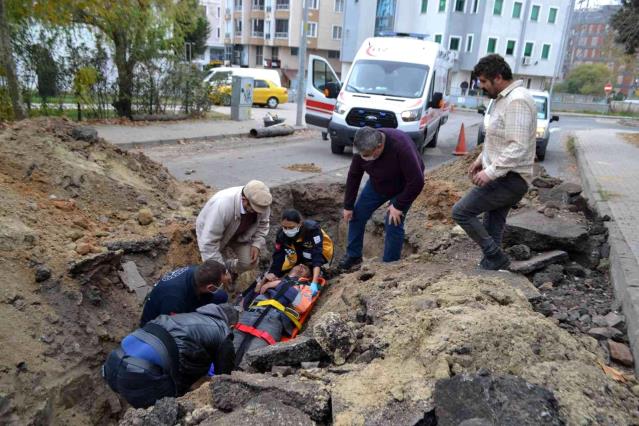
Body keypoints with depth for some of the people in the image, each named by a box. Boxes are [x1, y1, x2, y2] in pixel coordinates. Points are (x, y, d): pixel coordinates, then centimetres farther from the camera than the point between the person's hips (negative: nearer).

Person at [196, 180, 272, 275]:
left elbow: (262, 224, -5)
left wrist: (257, 244, -18)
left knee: (250, 263, -8)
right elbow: (209, 242, -38)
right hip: (212, 232, -4)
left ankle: (231, 269, 23)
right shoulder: (222, 205, -43)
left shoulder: (262, 203, -28)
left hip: (239, 235, 4)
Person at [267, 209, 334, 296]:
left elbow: (317, 256, -45)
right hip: (300, 254, 4)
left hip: (322, 251, -4)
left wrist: (314, 282, -55)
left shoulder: (312, 229, -39)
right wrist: (271, 273, -40)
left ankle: (318, 272, -6)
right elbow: (278, 255, -24)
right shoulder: (282, 234, -26)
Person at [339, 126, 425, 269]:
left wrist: (398, 205, -27)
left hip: (403, 187, -5)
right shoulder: (363, 148, -25)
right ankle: (353, 255, 19)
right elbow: (354, 176, -11)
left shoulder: (400, 146, -41)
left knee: (393, 224, -13)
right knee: (356, 215, 1)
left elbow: (417, 181, -35)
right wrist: (348, 206, -7)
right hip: (377, 184, 5)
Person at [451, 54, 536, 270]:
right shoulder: (504, 98, 15)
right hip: (504, 177, 10)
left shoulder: (517, 100, -18)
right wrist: (482, 159, 16)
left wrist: (490, 172, -25)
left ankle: (496, 258, -1)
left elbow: (518, 148, -26)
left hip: (509, 179, -10)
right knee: (492, 228, 12)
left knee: (461, 212, -10)